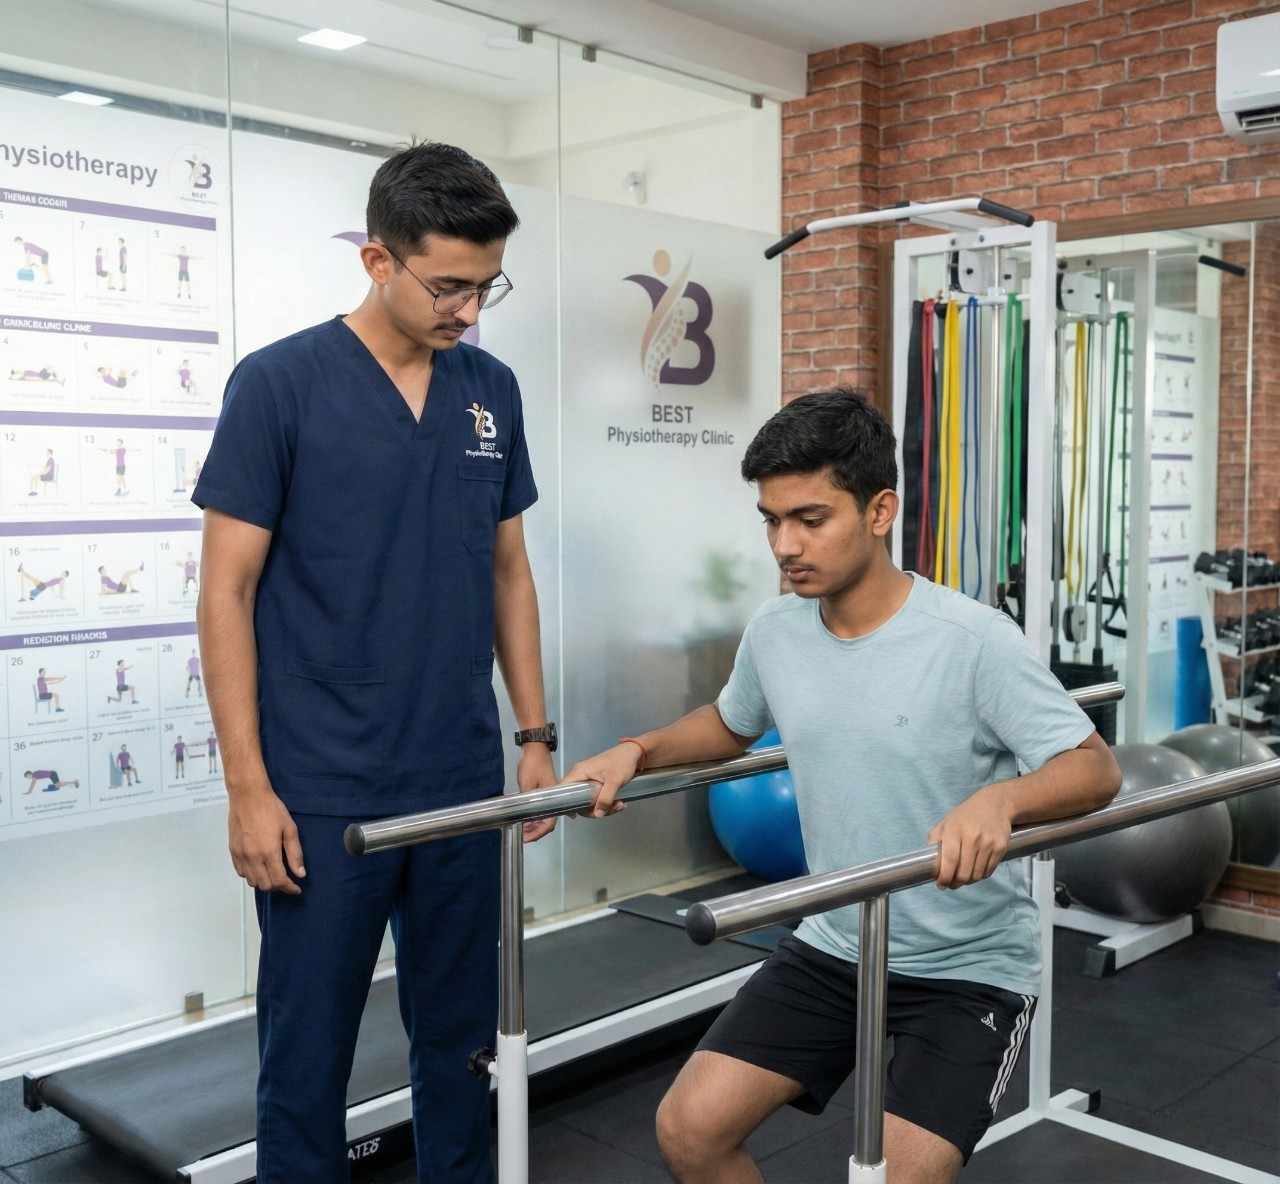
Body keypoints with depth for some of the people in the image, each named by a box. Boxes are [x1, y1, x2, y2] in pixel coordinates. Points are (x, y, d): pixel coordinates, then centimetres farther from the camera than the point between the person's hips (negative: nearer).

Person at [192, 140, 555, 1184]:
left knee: (462, 1039, 16)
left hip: (463, 783, 5)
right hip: (323, 794, -4)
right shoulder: (281, 384, -9)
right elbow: (227, 593, -8)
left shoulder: (493, 391, 6)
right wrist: (248, 786, -11)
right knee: (309, 1052, 8)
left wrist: (537, 734, 9)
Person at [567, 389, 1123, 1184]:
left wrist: (999, 798, -41)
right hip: (833, 950, 5)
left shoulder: (972, 641, -22)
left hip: (969, 969, -5)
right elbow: (731, 727, 17)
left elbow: (1096, 769, -20)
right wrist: (639, 751, -1)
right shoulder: (774, 633, -3)